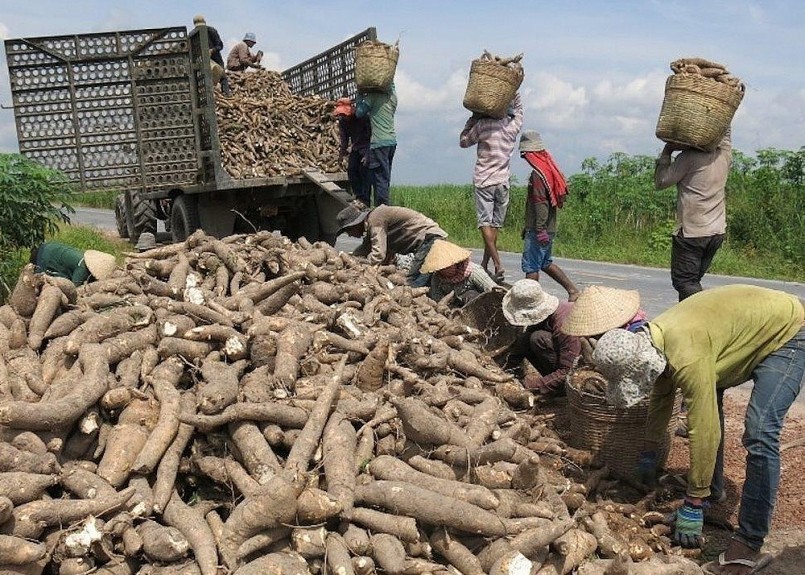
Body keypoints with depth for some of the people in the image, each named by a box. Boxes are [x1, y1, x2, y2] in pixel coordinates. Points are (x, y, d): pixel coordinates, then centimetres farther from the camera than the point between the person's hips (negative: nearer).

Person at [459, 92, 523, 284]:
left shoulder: (482, 125, -7)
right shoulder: (513, 126, 4)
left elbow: (463, 141, 9)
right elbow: (518, 111, 29)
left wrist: (474, 118, 13)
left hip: (484, 182, -4)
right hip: (503, 182, 4)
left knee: (485, 223, -7)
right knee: (495, 225, 8)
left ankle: (498, 265, -19)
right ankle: (484, 264, 12)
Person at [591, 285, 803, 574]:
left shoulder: (686, 357, -36)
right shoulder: (652, 341, -7)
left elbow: (703, 432, -31)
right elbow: (661, 397, 10)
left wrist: (692, 506, -21)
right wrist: (649, 454, 21)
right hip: (757, 322, 9)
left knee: (759, 432, -21)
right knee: (705, 399, 11)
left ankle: (749, 545, -15)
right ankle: (712, 490, 26)